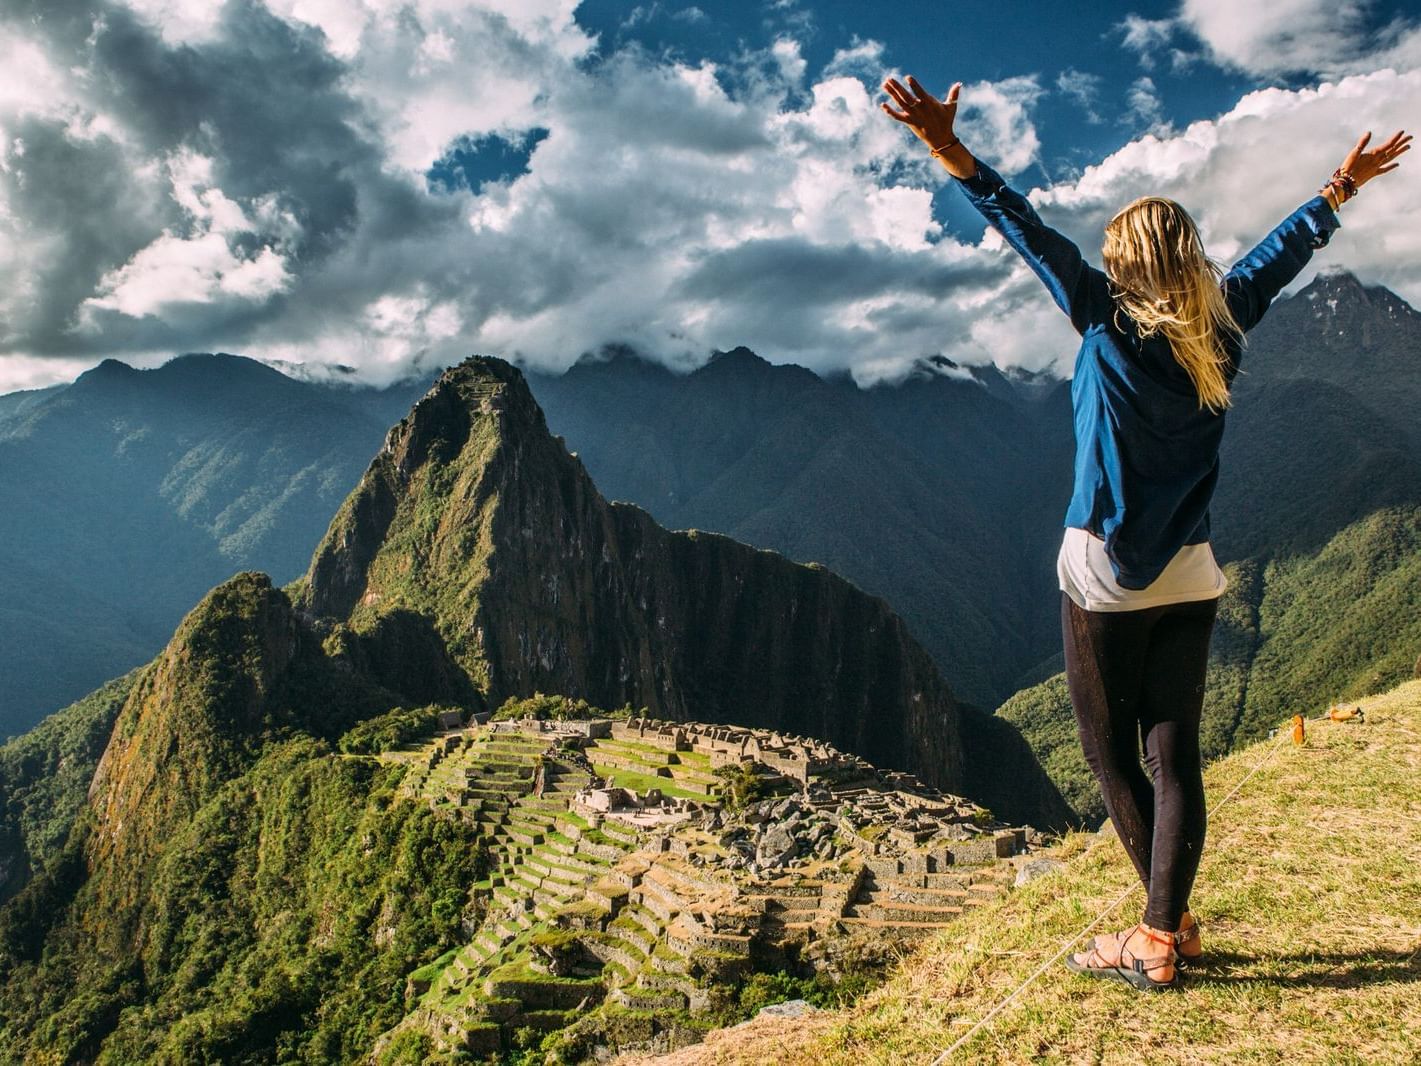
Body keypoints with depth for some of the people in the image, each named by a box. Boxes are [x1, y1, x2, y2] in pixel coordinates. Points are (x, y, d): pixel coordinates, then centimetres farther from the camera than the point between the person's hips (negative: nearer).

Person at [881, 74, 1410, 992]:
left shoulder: (1111, 322, -10)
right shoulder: (1222, 324, 3)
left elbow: (1033, 234, -14)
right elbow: (1283, 251, 20)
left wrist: (950, 151, -16)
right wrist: (1342, 188, 37)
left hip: (1107, 576, -5)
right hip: (1190, 577, 5)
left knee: (1112, 751, 7)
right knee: (1175, 752, 6)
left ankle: (1170, 928, 15)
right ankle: (1162, 934, 10)